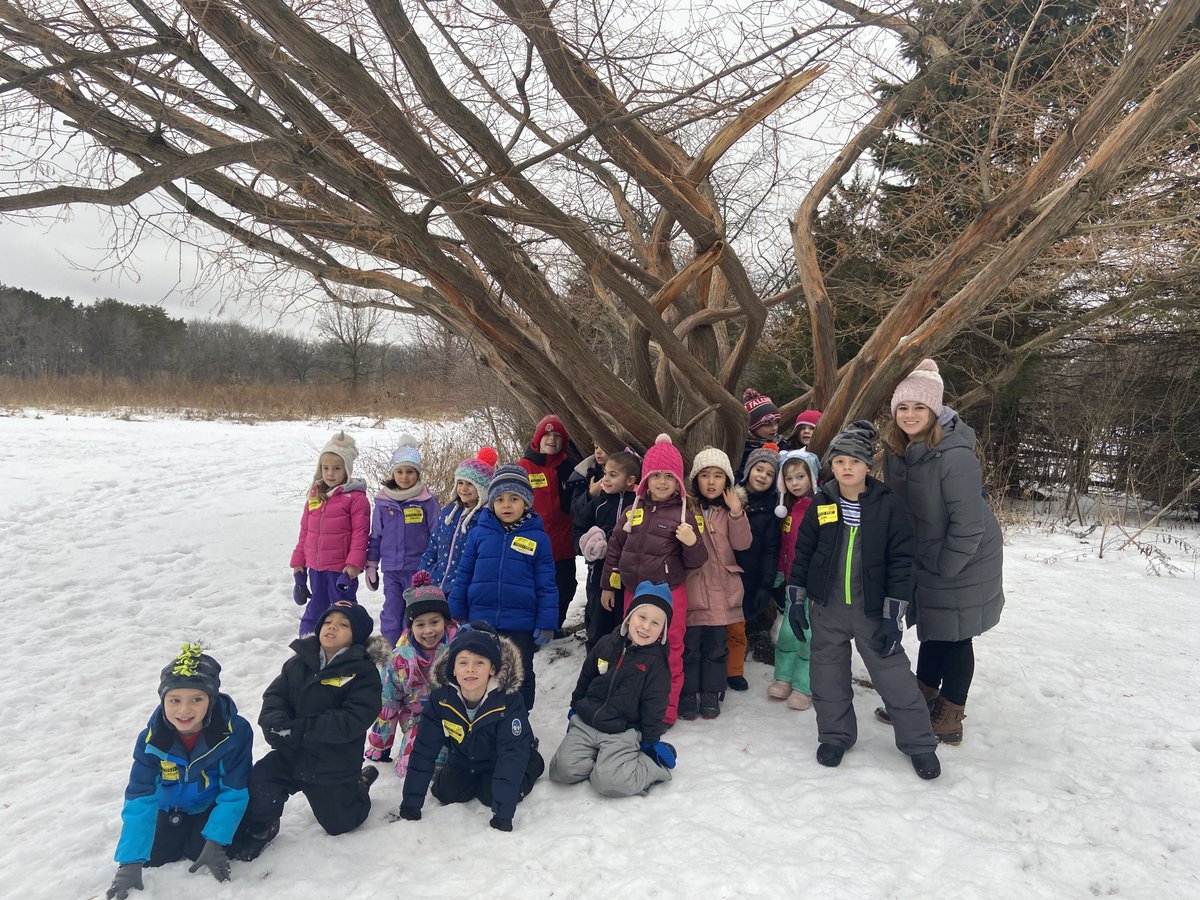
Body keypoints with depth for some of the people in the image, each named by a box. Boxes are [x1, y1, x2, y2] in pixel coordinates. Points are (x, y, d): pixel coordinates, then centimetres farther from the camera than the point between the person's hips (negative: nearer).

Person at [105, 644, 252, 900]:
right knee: (155, 856, -4)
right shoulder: (152, 739, -27)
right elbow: (140, 799, -26)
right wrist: (131, 862, -32)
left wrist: (215, 843, -29)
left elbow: (234, 791, -24)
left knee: (198, 850, -18)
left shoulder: (235, 731, -34)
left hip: (213, 804, -3)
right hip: (173, 806, 3)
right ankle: (185, 829, 26)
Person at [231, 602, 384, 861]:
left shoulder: (363, 672, -16)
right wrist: (275, 722, -26)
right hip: (289, 755, 3)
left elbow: (352, 722, -25)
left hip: (333, 766, -3)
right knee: (258, 783, -22)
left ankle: (360, 786, 41)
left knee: (338, 824, 11)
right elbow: (274, 695, -2)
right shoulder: (299, 662, 1)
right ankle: (260, 828, 10)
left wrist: (300, 729, -30)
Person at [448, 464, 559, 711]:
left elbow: (546, 585, -3)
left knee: (521, 678, 11)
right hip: (480, 621, 2)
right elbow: (463, 576, 6)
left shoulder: (538, 538, -5)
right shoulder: (478, 533, 0)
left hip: (520, 625, -2)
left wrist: (546, 623, -5)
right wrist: (456, 615, 6)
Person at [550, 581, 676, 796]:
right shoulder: (606, 645, 1)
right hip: (584, 723, 4)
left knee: (609, 782, -23)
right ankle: (601, 758, 12)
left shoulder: (656, 662, -9)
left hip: (622, 733, -4)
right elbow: (585, 678, 15)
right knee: (563, 770, -13)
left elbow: (654, 706, -5)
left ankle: (653, 764, 2)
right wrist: (575, 708, 20)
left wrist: (651, 742, -3)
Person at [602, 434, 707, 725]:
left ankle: (666, 711, 18)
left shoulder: (683, 514, -5)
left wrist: (692, 544, -26)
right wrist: (608, 585, 14)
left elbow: (695, 562, -5)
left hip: (670, 594, -4)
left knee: (669, 652, 3)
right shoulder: (633, 511, 5)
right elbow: (615, 548, 13)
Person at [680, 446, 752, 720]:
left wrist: (736, 513, -17)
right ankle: (687, 694, 17)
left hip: (720, 589, 2)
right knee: (689, 644, 3)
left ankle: (711, 694, 24)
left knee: (716, 645, 11)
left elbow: (742, 544, -6)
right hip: (691, 586, -2)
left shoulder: (732, 507, 6)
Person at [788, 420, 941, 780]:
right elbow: (802, 552, 6)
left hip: (872, 609, -2)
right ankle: (836, 734, 31)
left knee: (894, 675, 1)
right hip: (827, 607, 3)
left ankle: (918, 742, 19)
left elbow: (901, 561, -8)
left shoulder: (887, 503, -9)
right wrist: (796, 600, 5)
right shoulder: (821, 502, -2)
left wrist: (892, 615, -10)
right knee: (828, 675, 11)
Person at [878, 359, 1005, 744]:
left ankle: (950, 719, 21)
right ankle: (924, 700, 36)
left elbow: (969, 523, -25)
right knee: (931, 630, 20)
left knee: (955, 636, 6)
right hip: (925, 560, 7)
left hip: (963, 561, -7)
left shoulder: (955, 456, -28)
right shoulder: (897, 452, -4)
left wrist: (945, 567, -17)